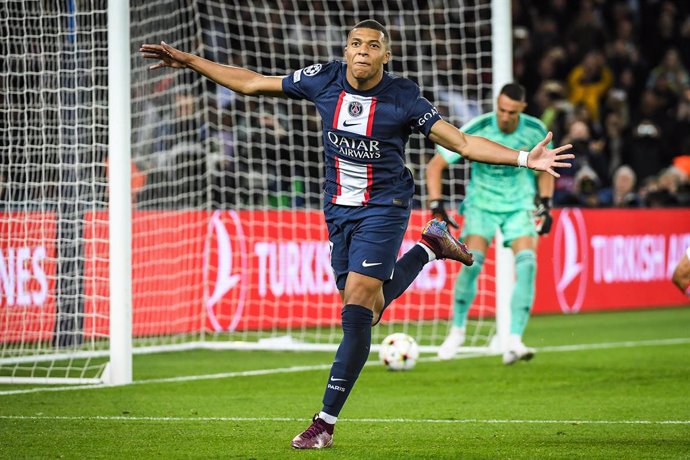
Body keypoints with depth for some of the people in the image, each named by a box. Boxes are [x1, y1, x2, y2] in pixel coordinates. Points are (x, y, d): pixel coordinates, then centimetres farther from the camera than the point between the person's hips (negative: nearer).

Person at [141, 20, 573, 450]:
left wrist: (525, 159, -23)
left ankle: (326, 422, -9)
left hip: (384, 207, -5)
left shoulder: (403, 98, -13)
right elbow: (251, 83, 7)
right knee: (364, 310, 9)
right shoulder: (324, 80, -3)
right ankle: (430, 246, 36)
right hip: (339, 208, 5)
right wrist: (188, 61, 5)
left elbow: (463, 142, -11)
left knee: (357, 308, -15)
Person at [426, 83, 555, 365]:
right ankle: (457, 330, 3)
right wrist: (436, 204, -20)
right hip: (481, 204, -2)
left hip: (520, 206, 2)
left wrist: (545, 204, 1)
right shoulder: (476, 131, -18)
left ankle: (514, 342, -21)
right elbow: (435, 165, -11)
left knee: (527, 263, -21)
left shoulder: (536, 131, -9)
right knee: (472, 262, -22)